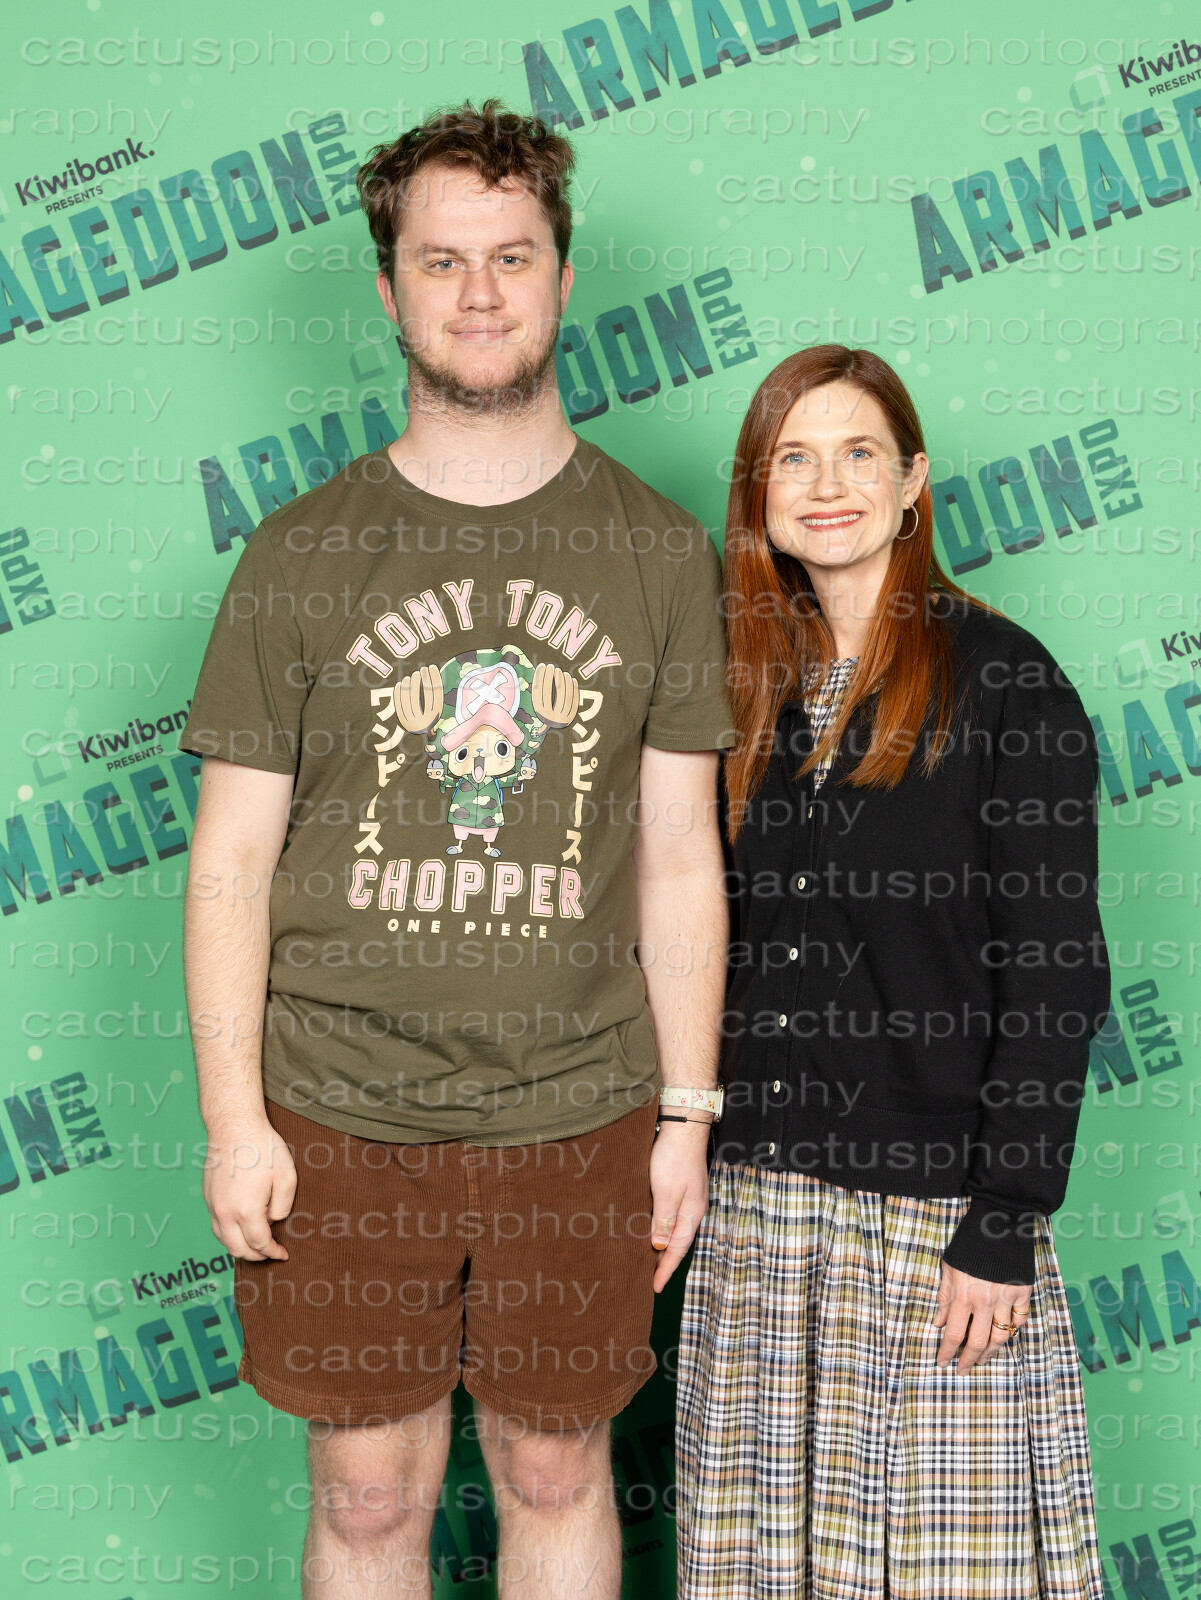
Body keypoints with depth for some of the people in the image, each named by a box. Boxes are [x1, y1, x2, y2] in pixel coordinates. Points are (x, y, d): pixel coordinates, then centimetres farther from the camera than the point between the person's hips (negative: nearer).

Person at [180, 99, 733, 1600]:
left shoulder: (659, 549, 1)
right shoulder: (302, 549, -1)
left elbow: (678, 857, 3)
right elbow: (233, 857, 0)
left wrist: (687, 1115, 2)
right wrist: (232, 1118, -5)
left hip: (578, 1118, 1)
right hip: (340, 1119, 0)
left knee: (558, 1475, 16)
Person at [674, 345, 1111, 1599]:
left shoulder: (1005, 682, -7)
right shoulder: (749, 686, 9)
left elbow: (1055, 973, -10)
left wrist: (1006, 1227, -14)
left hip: (935, 1207, -5)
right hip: (756, 1194, 5)